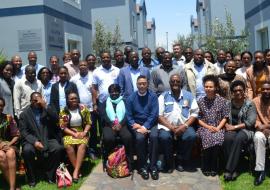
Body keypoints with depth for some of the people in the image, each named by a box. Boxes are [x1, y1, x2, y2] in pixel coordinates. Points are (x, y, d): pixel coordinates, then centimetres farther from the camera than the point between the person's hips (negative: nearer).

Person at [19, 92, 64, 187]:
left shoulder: (47, 110, 11)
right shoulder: (24, 114, 5)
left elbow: (56, 119, -6)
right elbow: (23, 132, -4)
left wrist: (45, 107, -14)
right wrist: (34, 141, -20)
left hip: (47, 139, 2)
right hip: (31, 140, -1)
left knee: (58, 148, -27)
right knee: (27, 150, -33)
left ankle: (50, 174, -6)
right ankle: (32, 178, -12)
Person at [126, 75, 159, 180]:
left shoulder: (153, 96, -1)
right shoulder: (131, 98, 4)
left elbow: (154, 114, -8)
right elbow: (128, 116, 3)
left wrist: (145, 127, -18)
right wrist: (134, 124, -15)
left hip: (150, 123, 0)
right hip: (137, 124, 0)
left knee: (154, 136, -30)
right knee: (140, 138, -30)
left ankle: (153, 166, -15)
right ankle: (142, 166, -11)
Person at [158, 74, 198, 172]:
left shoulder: (189, 95, 10)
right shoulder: (163, 96, 6)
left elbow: (194, 113, 4)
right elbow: (159, 115, -2)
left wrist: (185, 126, -12)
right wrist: (172, 128, -14)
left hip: (184, 126, 1)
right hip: (167, 126, -1)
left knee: (191, 136, -28)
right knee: (164, 137, -31)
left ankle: (181, 162, -5)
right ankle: (169, 163, -6)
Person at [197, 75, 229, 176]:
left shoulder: (222, 101, 4)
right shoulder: (200, 102, 6)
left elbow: (225, 117, 3)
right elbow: (198, 119, 5)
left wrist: (218, 128, -11)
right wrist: (208, 127, -9)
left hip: (218, 128, 0)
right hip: (204, 127, 0)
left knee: (217, 138, -33)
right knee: (208, 137, -32)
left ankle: (213, 167, -15)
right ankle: (206, 167, -15)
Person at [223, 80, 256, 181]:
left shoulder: (250, 104, 0)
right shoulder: (228, 104, 10)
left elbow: (250, 122, -10)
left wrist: (234, 127, -15)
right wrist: (227, 125, -15)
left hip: (246, 130, -2)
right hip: (232, 129, 3)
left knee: (238, 138, -37)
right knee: (227, 138, -33)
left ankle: (229, 169, -31)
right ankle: (234, 169, -24)